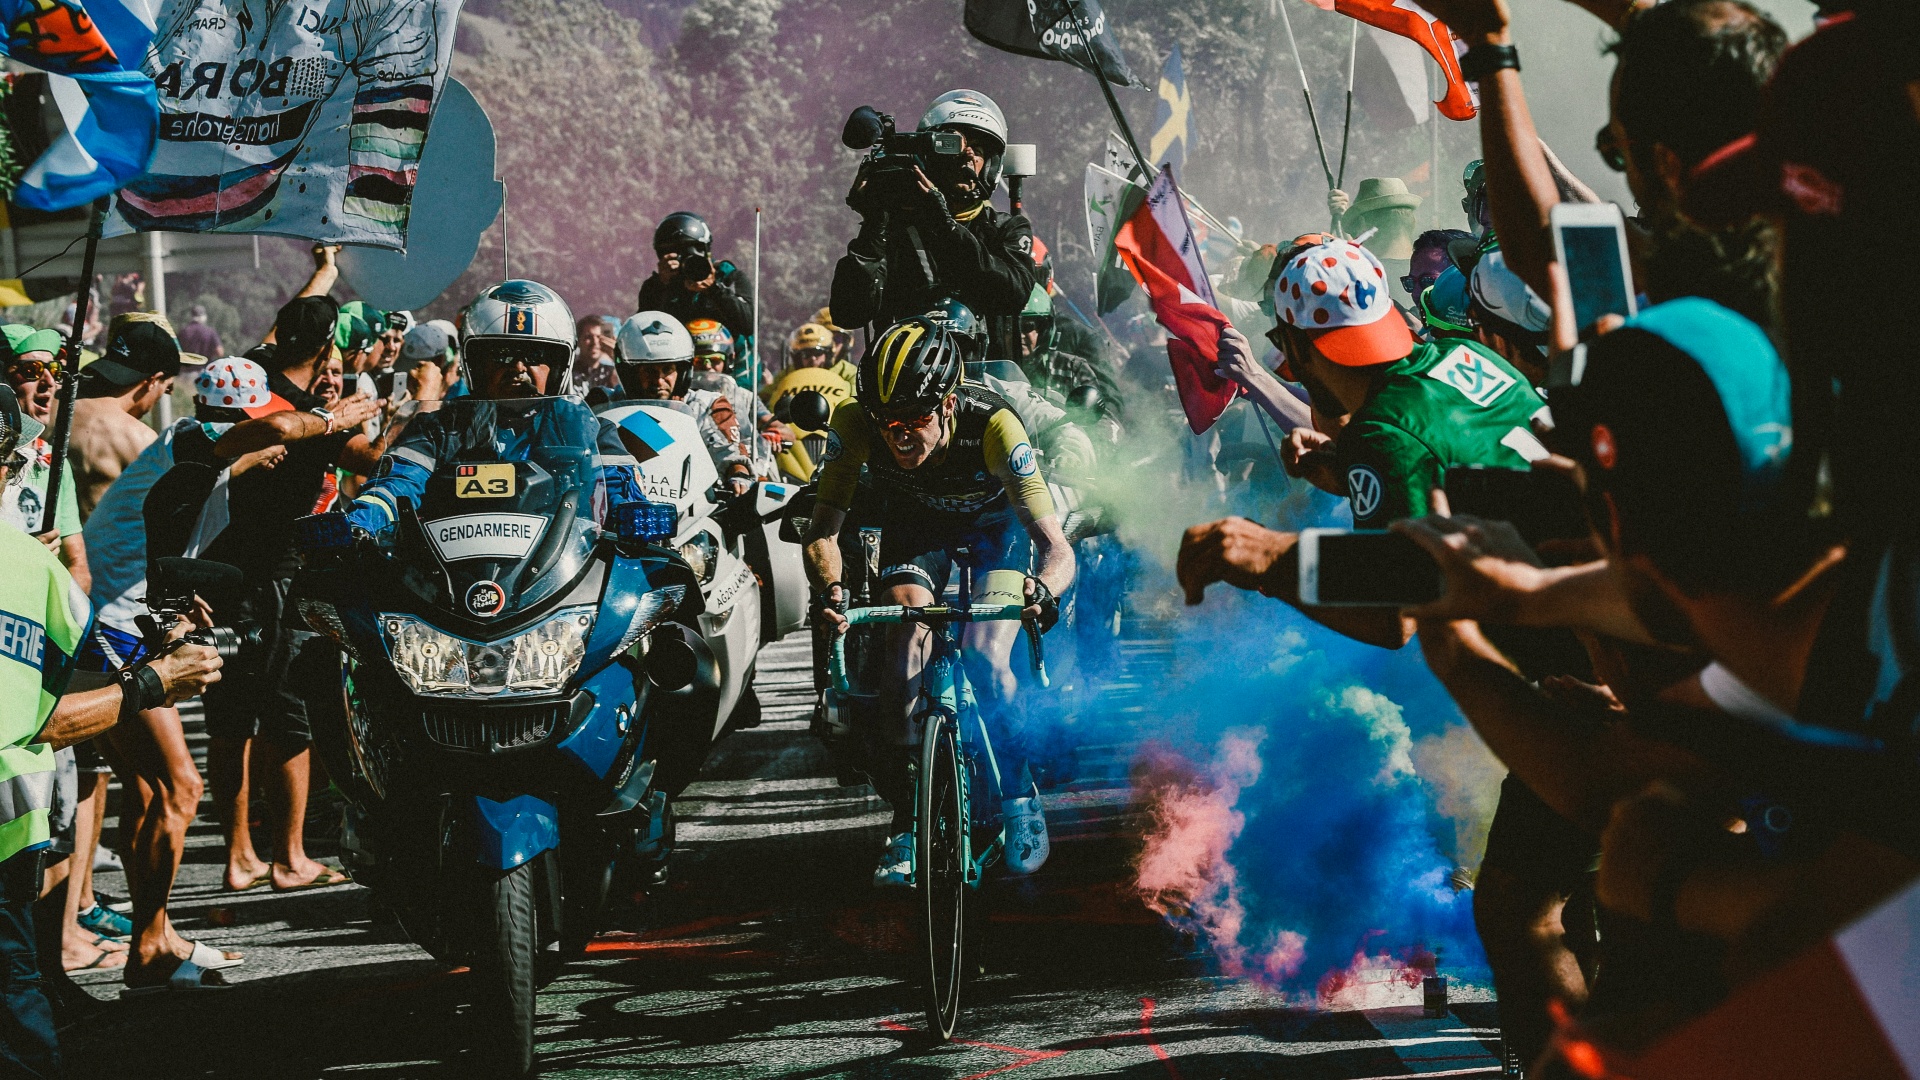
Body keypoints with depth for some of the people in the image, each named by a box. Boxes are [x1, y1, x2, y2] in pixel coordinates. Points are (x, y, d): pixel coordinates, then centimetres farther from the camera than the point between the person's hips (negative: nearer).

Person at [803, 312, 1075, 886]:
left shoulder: (992, 426, -40)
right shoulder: (855, 424, -34)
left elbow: (1058, 548, -42)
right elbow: (823, 530, -31)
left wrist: (1042, 589, -64)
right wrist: (831, 590, -52)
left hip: (994, 520, -2)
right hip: (915, 518, 2)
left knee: (985, 660, -21)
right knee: (905, 659, -17)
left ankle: (1018, 797, 3)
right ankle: (906, 821, 0)